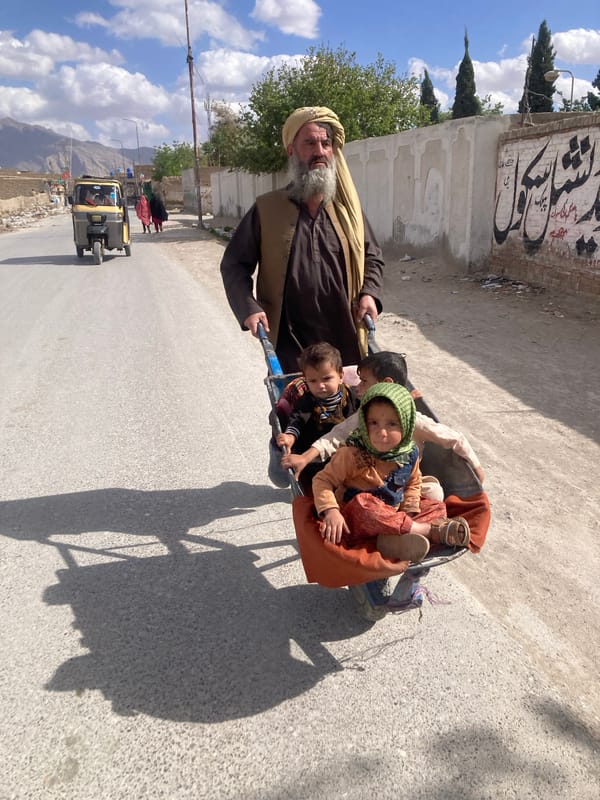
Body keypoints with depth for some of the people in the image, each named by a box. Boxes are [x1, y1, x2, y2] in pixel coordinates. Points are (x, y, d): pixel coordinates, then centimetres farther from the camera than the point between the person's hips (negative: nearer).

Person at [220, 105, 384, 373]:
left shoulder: (348, 207, 8)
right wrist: (248, 308, -11)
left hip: (347, 341, 3)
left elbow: (372, 258, 16)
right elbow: (234, 264, 4)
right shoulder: (266, 209, 0)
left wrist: (369, 293, -3)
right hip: (289, 344, -2)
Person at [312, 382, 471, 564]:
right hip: (356, 522, -5)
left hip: (392, 517, 6)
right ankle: (431, 531, -26)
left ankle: (393, 539, -31)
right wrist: (330, 511, -33)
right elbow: (322, 480, -16)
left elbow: (413, 484, 11)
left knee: (437, 507, -3)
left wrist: (409, 512, -5)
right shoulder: (352, 455, -20)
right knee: (361, 503, -36)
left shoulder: (409, 454, -6)